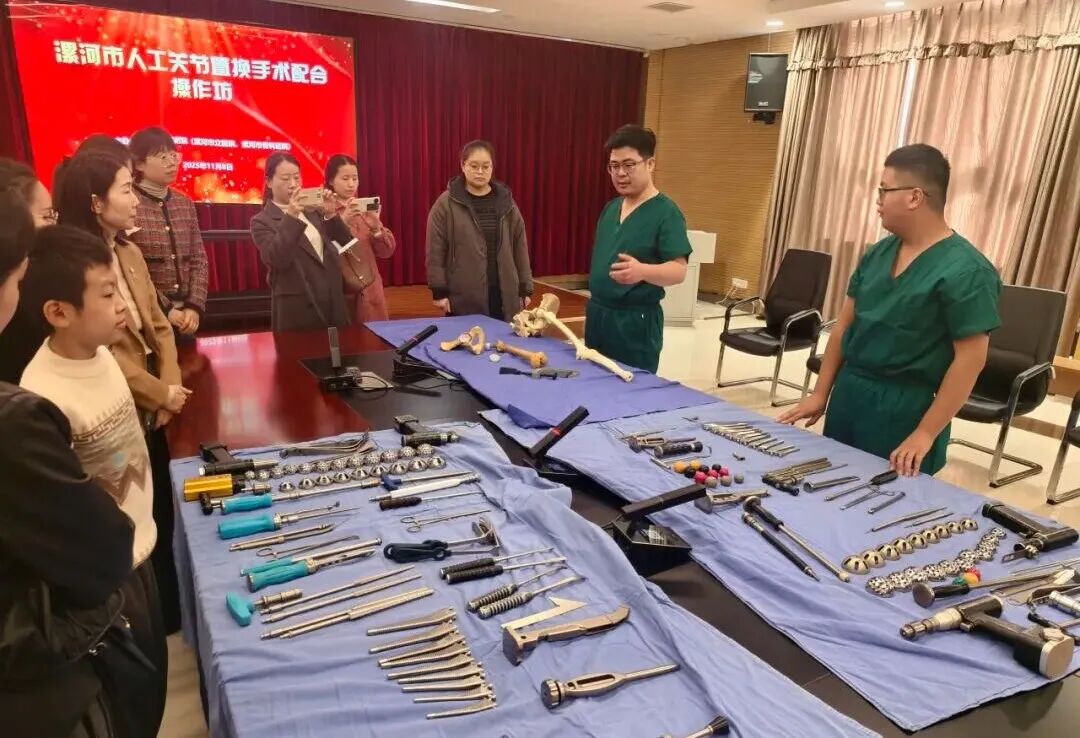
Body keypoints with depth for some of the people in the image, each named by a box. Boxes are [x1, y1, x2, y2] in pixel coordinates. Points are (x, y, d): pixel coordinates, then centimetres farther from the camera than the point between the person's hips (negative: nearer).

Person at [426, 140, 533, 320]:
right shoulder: (446, 203, -3)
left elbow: (519, 246, 9)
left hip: (504, 294, 3)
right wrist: (439, 291, -8)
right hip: (463, 297, -3)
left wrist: (525, 288, 8)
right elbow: (435, 250, -4)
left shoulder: (505, 201, 7)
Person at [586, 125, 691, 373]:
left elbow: (678, 271, -20)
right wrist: (594, 303, 15)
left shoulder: (666, 212, -13)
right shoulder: (610, 208, 10)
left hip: (636, 320, -7)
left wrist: (642, 271, -38)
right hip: (597, 315, 7)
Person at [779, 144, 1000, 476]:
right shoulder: (878, 253, 5)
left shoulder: (965, 271, -15)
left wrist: (925, 434, -16)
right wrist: (820, 394, 8)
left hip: (904, 407, -6)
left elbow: (970, 359, -16)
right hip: (847, 391, 6)